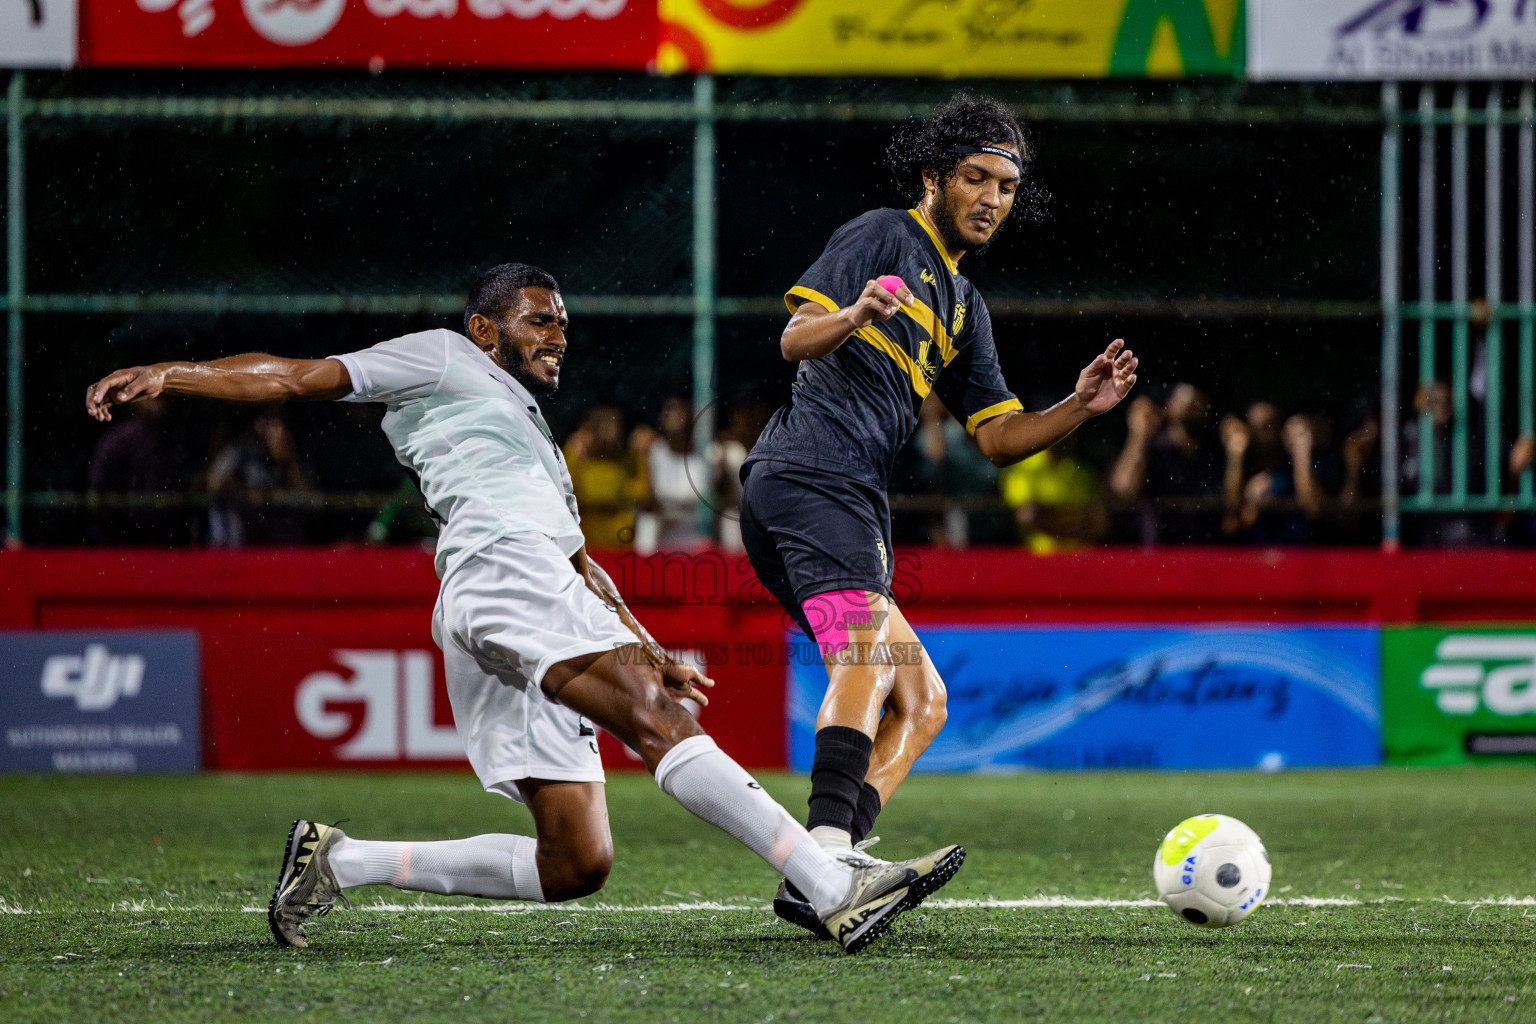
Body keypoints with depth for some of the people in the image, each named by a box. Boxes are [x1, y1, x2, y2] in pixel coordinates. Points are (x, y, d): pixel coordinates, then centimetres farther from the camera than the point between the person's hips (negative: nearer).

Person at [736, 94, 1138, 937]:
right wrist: (856, 315, -31)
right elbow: (796, 336, -10)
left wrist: (1079, 406, 5)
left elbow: (998, 437, 21)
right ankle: (824, 860, -45)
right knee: (867, 652, -28)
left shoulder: (963, 306, 27)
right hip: (812, 477, -10)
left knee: (921, 702, 9)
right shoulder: (884, 237, 2)